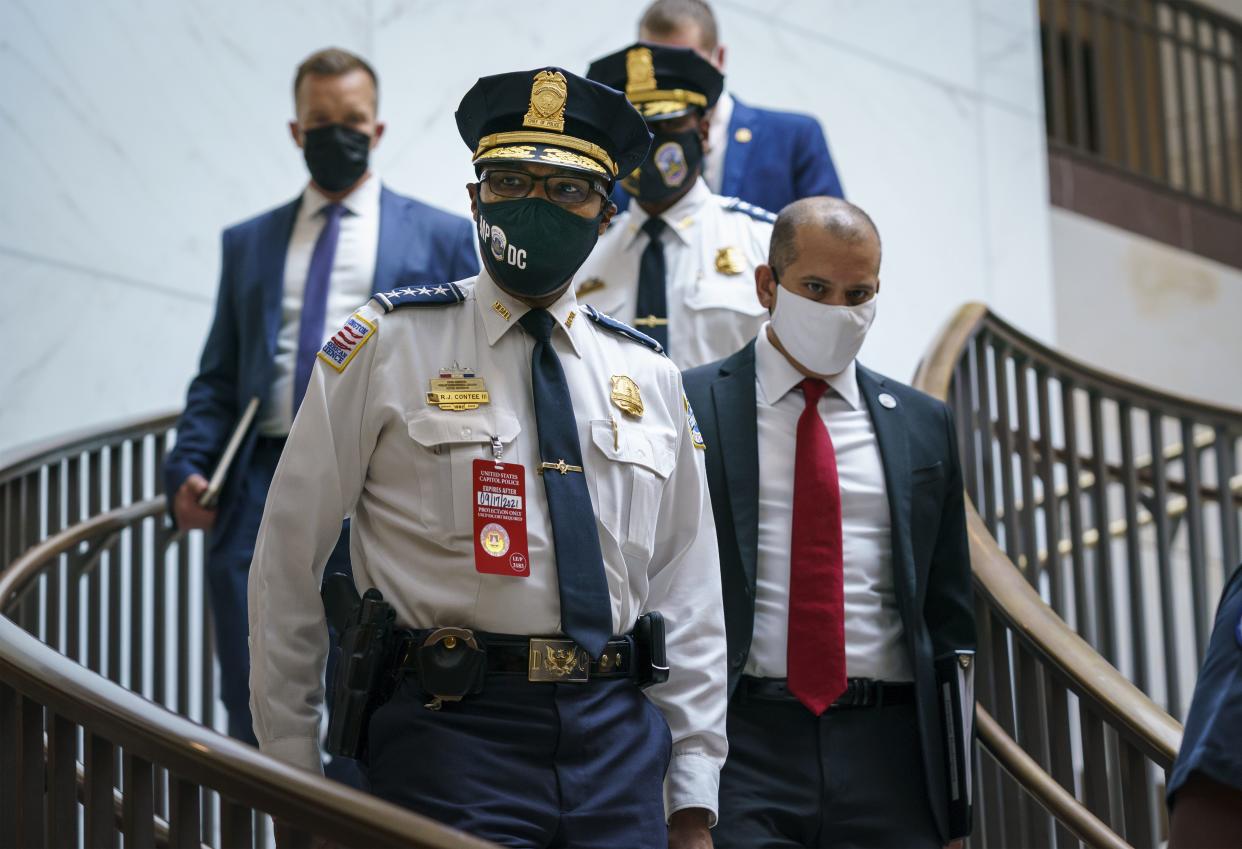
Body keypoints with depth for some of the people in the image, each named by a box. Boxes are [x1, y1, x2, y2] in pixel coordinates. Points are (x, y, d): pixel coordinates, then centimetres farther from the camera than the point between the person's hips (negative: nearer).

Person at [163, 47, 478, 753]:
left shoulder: (442, 238, 10)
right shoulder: (249, 242, 18)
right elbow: (218, 377, 17)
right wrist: (190, 469, 0)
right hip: (263, 499, 3)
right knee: (257, 717, 0)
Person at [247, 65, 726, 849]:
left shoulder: (649, 376, 13)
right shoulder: (388, 345, 0)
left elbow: (688, 595, 13)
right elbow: (288, 563, 1)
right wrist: (295, 782, 2)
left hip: (621, 739, 4)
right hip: (453, 732, -4)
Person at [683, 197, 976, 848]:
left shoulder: (922, 425, 13)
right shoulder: (688, 408, 2)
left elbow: (948, 617, 14)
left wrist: (954, 794, 8)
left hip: (885, 751, 3)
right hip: (741, 745, -3)